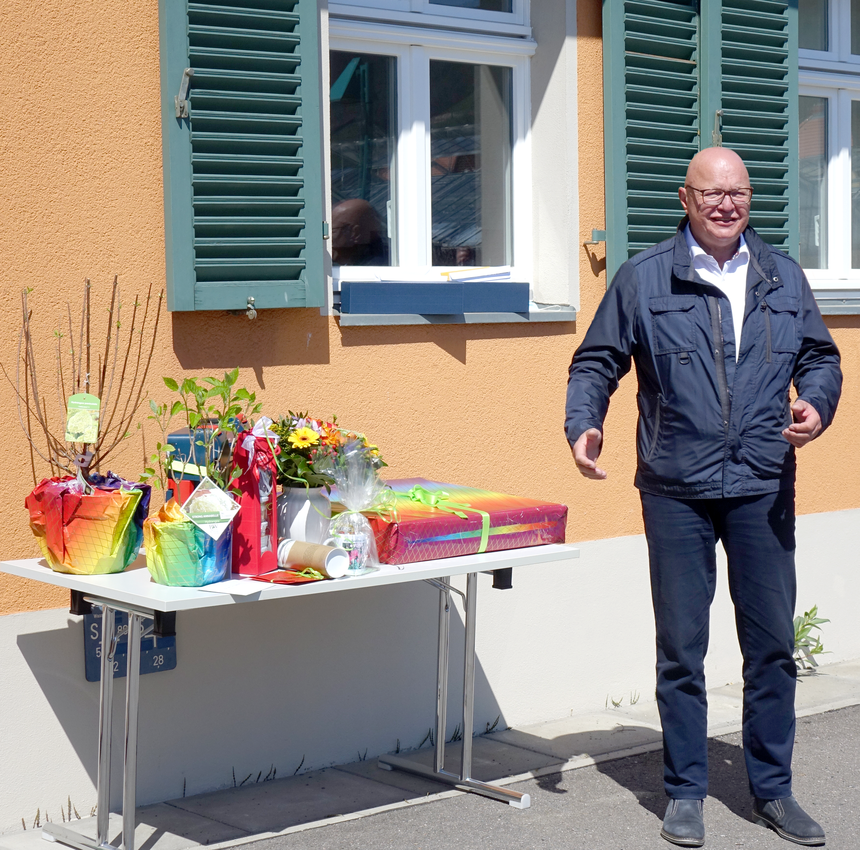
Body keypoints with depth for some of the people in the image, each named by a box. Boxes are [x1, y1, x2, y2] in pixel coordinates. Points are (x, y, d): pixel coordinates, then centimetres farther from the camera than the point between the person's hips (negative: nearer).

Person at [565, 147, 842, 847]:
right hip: (677, 492, -2)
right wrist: (583, 423, -12)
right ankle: (685, 792, 19)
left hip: (764, 487, 2)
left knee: (773, 644, 7)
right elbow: (596, 362, 5)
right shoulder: (643, 279, 2)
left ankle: (773, 790, 22)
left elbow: (820, 357, 16)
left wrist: (816, 406, -4)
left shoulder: (783, 277, 10)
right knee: (680, 650, 5)